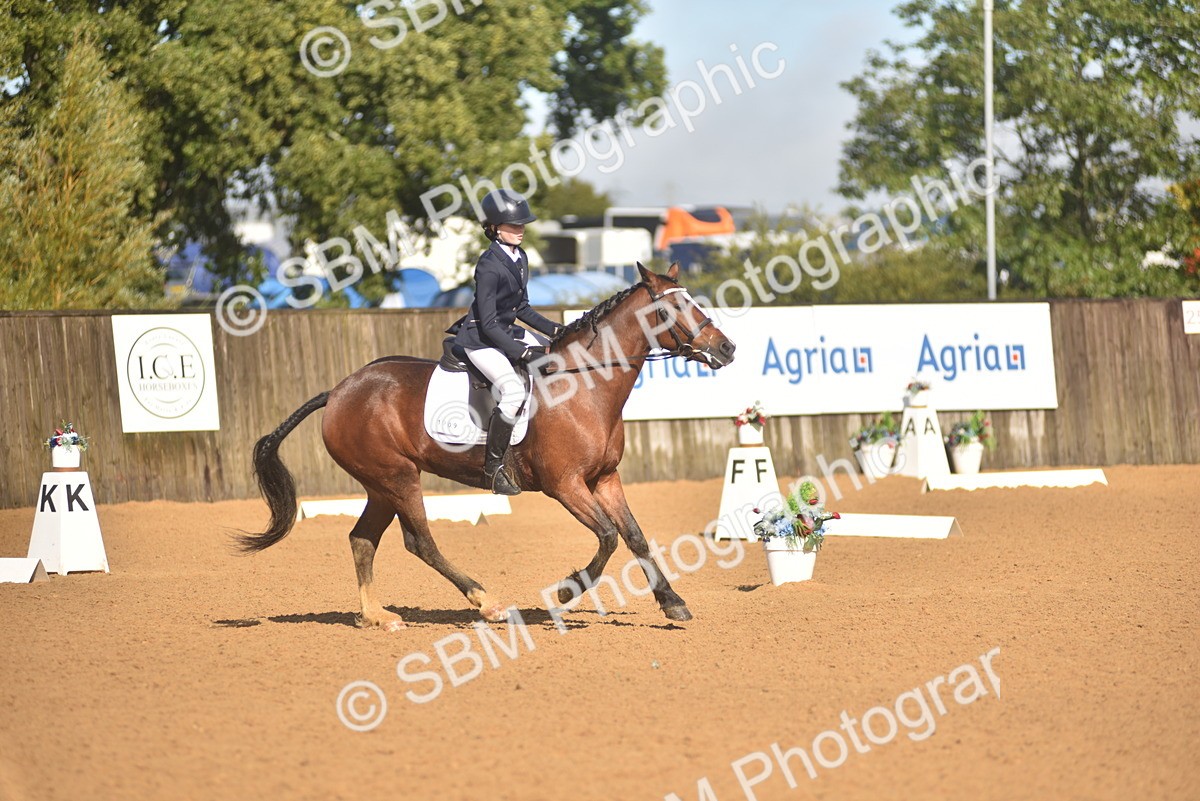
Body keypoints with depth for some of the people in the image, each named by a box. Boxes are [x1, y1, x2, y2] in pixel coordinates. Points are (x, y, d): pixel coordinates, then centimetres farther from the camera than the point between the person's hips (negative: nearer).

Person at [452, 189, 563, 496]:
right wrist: (522, 352, -25)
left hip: (508, 332, 10)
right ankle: (493, 466, -17)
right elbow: (488, 324, -22)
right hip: (480, 340, -10)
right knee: (513, 390, -29)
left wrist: (554, 329, 6)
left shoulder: (520, 258, 5)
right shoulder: (489, 266, -22)